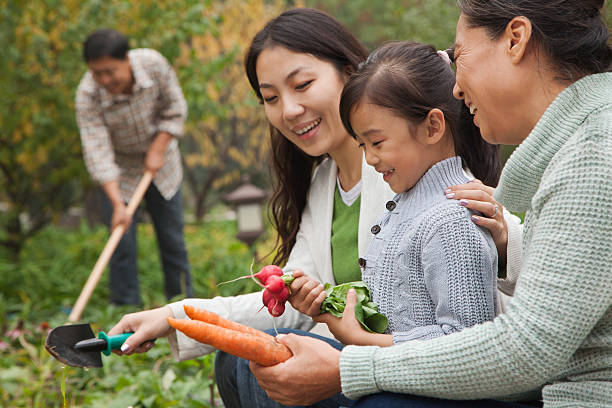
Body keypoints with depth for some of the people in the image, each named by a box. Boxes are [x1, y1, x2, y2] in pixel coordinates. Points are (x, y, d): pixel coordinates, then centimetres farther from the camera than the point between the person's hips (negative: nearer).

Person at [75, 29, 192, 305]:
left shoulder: (153, 63, -25)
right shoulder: (88, 96, -29)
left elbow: (175, 108, -8)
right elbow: (98, 153, -32)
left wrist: (158, 150, -17)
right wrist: (117, 204, -39)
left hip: (159, 160, 2)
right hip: (119, 169, -1)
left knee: (172, 238, 5)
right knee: (122, 242, -8)